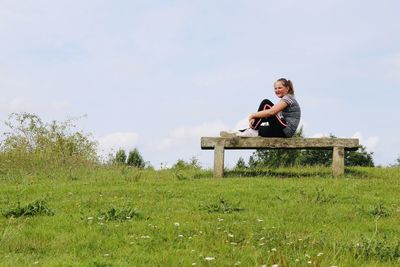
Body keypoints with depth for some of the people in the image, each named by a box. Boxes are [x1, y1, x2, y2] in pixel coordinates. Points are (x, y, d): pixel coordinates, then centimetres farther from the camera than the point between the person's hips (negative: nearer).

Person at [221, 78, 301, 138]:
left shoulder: (288, 98, -6)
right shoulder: (285, 100, 25)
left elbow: (271, 112, -21)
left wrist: (253, 115, -12)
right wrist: (255, 118, 0)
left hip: (285, 131, -10)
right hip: (284, 131, 10)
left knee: (266, 103, -14)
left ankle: (252, 131, -17)